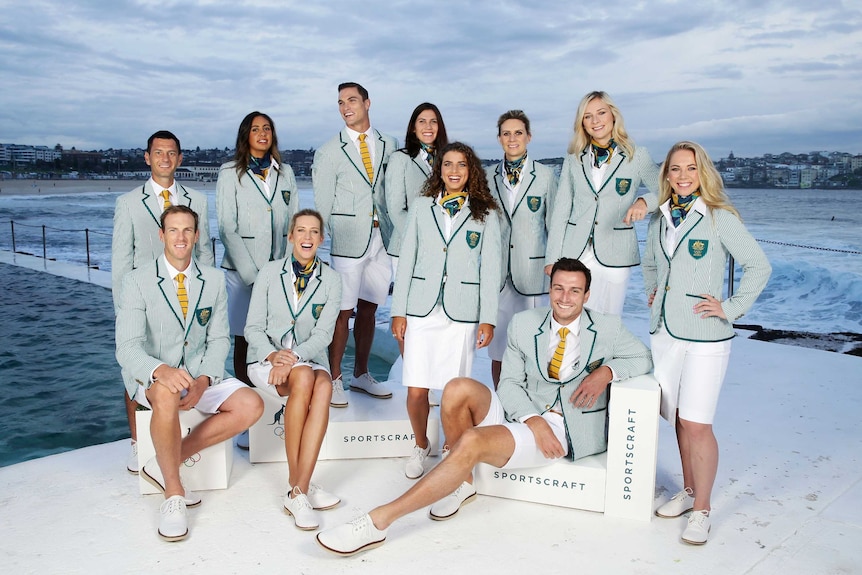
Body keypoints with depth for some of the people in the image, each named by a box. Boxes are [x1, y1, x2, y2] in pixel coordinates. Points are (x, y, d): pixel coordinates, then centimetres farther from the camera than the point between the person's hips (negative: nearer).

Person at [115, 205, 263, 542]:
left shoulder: (214, 280, 4)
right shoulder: (137, 282, -7)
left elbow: (219, 339, 4)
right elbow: (127, 348, -15)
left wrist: (203, 381, -15)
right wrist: (160, 370, -37)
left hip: (200, 374, 4)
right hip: (153, 376, -4)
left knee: (251, 406, -19)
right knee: (167, 394, -39)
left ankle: (166, 463, -9)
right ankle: (173, 493, -21)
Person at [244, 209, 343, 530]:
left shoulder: (331, 280, 5)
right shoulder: (269, 273, 5)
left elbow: (323, 333, -5)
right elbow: (253, 327, 1)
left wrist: (295, 356, -23)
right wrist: (272, 355, -20)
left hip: (310, 359, 1)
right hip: (267, 359, -1)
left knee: (323, 386, -36)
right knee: (304, 377, -36)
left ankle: (298, 491, -35)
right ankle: (300, 487, -28)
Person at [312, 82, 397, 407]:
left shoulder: (389, 146, 12)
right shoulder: (329, 152, 3)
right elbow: (323, 203, 2)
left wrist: (392, 231, 6)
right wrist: (336, 235, -2)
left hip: (381, 239, 3)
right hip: (348, 242, -3)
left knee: (368, 309, 11)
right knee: (343, 312, -4)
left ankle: (361, 375, 23)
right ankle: (334, 380, 7)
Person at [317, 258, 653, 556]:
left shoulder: (608, 329, 2)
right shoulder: (524, 324, 6)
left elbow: (643, 358, 10)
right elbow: (509, 383, 3)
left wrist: (606, 371, -12)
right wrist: (534, 421, -17)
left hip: (566, 427, -4)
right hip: (523, 413, 4)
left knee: (473, 441, -29)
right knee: (459, 389, -25)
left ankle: (378, 522, -26)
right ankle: (462, 482, -5)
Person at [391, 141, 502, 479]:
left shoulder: (485, 213, 6)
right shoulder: (421, 207, 9)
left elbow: (490, 268, 3)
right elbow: (406, 259, 8)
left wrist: (488, 319, -2)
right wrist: (398, 311, 3)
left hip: (461, 312, -1)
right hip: (421, 309, 1)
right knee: (416, 391, 0)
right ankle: (421, 446, 25)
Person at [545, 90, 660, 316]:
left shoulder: (637, 156, 5)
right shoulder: (573, 160, 11)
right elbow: (560, 212, 9)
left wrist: (645, 201, -20)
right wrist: (553, 258, 2)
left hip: (614, 255, -1)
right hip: (575, 254, 2)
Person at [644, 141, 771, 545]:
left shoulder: (720, 218, -6)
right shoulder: (659, 219, 10)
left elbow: (759, 266, -4)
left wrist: (731, 308, -8)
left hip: (705, 336, -5)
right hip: (664, 333, 5)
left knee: (697, 424, -6)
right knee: (678, 419, 12)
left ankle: (701, 509, 10)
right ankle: (689, 490, 30)